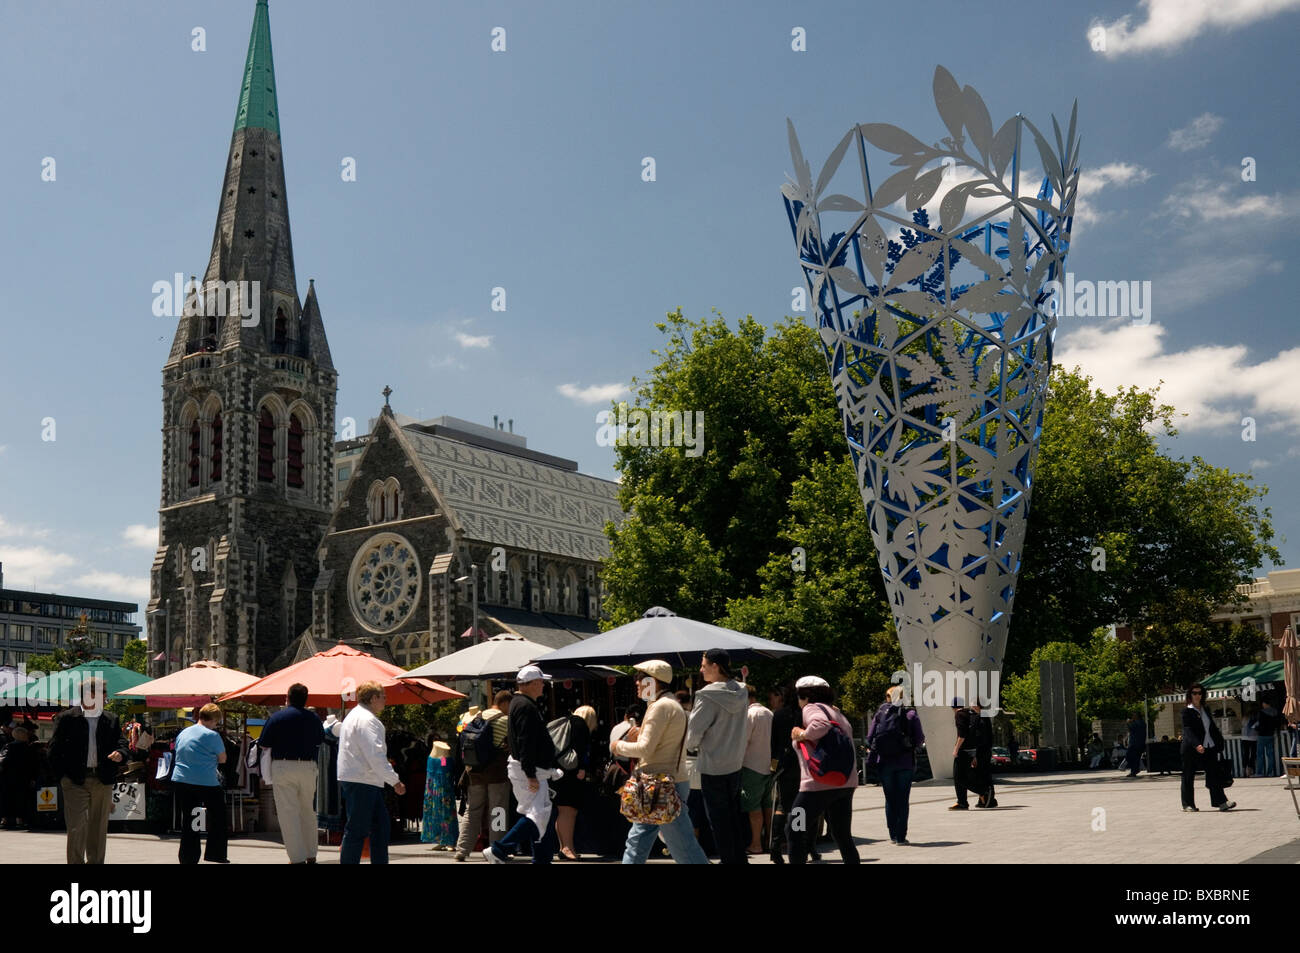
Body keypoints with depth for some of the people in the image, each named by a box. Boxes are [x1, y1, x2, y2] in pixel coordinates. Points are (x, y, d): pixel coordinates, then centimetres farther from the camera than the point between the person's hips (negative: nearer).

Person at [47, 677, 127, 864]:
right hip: (75, 781, -4)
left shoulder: (112, 720, 11)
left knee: (99, 828, 12)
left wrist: (120, 753, -16)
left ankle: (96, 862, 23)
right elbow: (55, 749, -1)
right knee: (77, 827, -9)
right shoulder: (67, 718, 0)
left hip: (102, 781, 4)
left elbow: (121, 742, 8)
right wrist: (61, 776, -7)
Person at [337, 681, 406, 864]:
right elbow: (375, 756, -21)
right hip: (361, 781, -11)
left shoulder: (354, 715, 19)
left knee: (380, 824, 12)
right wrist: (395, 781, -18)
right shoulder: (367, 720, -15)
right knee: (357, 830, -6)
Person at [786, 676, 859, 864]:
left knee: (794, 831, 2)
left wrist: (802, 735, -12)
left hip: (820, 784, -8)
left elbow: (821, 724, -25)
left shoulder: (812, 708, -5)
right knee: (843, 836, 14)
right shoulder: (837, 713, 22)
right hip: (845, 783, 8)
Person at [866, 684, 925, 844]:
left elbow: (870, 738, -1)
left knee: (890, 799, 13)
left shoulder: (880, 713, 2)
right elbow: (920, 739, -7)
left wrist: (873, 750, 17)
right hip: (905, 763, -2)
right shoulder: (910, 714, -2)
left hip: (884, 763, 2)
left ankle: (893, 835, 15)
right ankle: (901, 837, 3)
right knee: (903, 800, 5)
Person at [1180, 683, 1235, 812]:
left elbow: (1213, 728, 20)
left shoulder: (1205, 710, 16)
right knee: (1188, 776, 2)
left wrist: (1219, 744, 13)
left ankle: (1221, 802, -7)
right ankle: (1188, 804, 9)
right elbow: (1188, 730, -17)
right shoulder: (1187, 711, -6)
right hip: (1191, 749, -6)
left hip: (1209, 748, 6)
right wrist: (1196, 745, -31)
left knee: (1214, 775, -3)